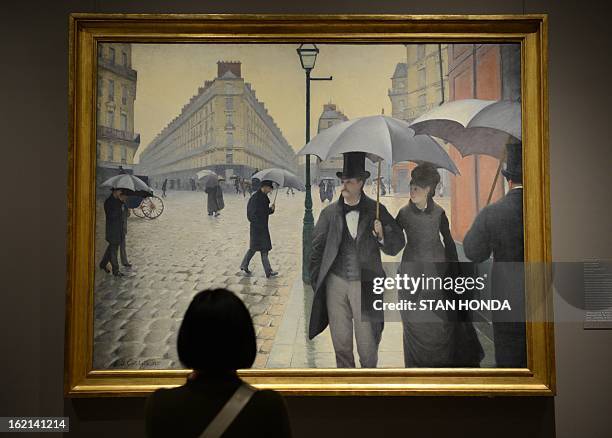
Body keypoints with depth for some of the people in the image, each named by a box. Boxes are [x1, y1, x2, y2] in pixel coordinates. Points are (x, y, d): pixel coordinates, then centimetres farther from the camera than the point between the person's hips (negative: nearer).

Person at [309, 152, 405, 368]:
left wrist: (382, 236, -18)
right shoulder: (329, 212, 4)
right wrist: (316, 281, 4)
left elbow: (396, 245, 2)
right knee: (341, 342, 12)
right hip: (335, 283, 2)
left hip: (364, 284, -2)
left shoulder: (376, 210, 0)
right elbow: (316, 248, 8)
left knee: (367, 341, 4)